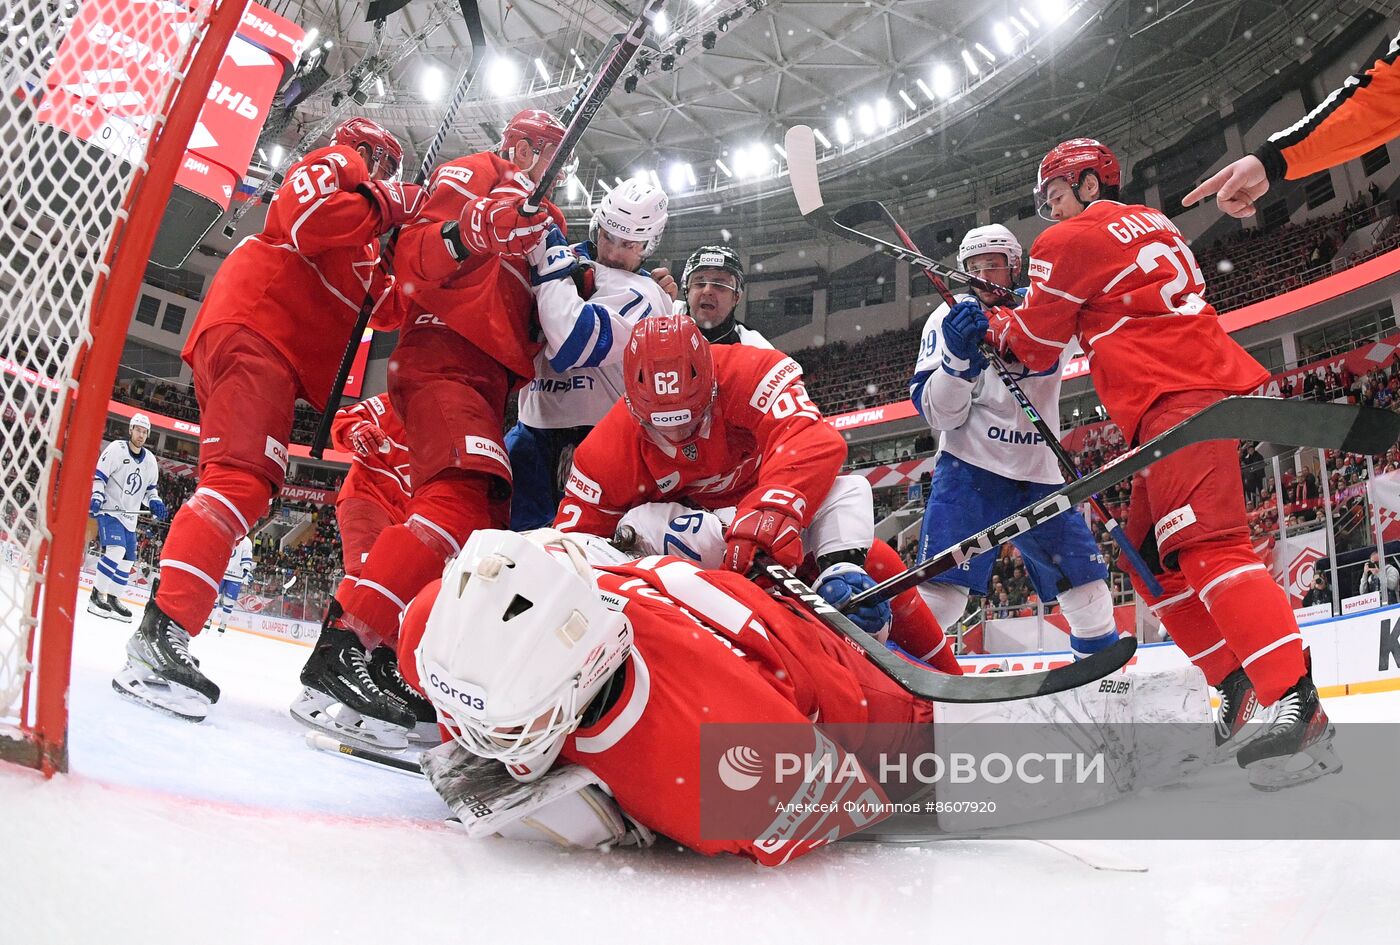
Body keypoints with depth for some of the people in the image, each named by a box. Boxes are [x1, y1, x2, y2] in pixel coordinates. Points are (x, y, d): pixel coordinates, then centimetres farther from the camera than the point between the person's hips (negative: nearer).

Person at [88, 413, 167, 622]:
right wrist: (96, 498, -24)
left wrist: (155, 503, 1)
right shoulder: (116, 449, -9)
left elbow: (150, 488, 20)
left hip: (129, 516, 7)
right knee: (116, 549, -25)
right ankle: (96, 595, -19)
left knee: (128, 560, 8)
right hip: (109, 510, -7)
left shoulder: (150, 460, 9)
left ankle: (112, 597, 22)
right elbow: (98, 476, -9)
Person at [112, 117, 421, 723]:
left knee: (240, 486, 4)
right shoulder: (337, 162, 9)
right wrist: (386, 204, -6)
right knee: (242, 480, -24)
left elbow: (389, 309, 28)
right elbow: (306, 219, -13)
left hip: (281, 359, 10)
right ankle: (161, 634, -31)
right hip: (254, 327, -10)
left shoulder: (362, 246, 36)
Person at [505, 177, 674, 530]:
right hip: (535, 426, 6)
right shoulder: (568, 259, 11)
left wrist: (550, 268, -17)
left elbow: (573, 344, -27)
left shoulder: (642, 295, -10)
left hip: (593, 434, -6)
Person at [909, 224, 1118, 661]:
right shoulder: (950, 319, -2)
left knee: (1086, 585, 11)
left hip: (1041, 476, 4)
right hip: (970, 469, -4)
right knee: (940, 586, -20)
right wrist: (958, 358, -24)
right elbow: (938, 415, -7)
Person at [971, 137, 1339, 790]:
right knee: (1151, 555, 11)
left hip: (1177, 399, -10)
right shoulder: (1154, 226, 27)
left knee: (1203, 540, -24)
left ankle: (1296, 703, -36)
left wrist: (992, 323, 26)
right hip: (1199, 384, 10)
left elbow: (1036, 348, 5)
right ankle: (1243, 686, 9)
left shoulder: (1070, 241, 1)